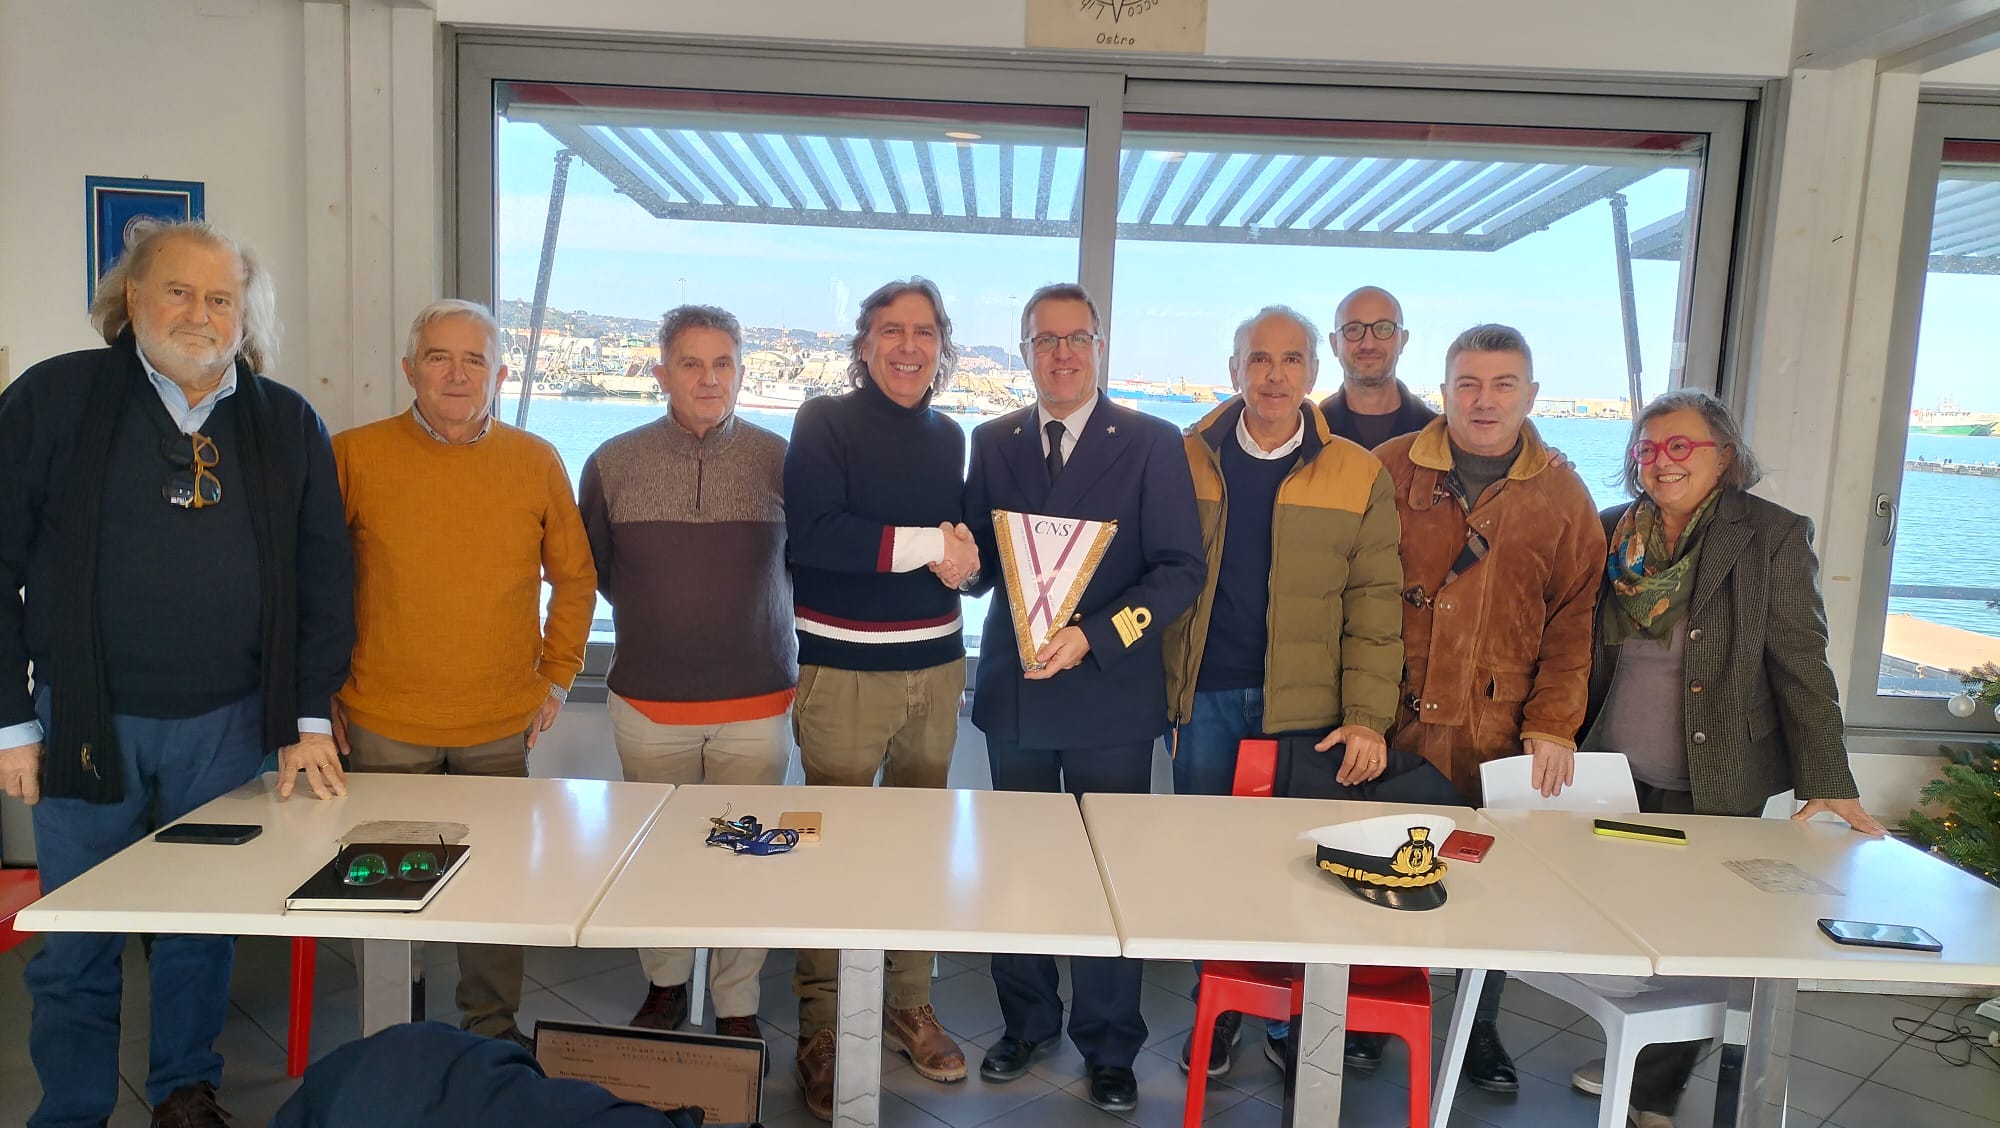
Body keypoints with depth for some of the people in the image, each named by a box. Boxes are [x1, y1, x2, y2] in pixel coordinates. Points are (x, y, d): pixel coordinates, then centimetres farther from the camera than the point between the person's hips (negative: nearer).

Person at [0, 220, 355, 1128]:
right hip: (87, 720, -1)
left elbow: (324, 577, 4)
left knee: (202, 929, 14)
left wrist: (310, 720, 0)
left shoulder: (287, 424, 3)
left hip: (227, 724, 2)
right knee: (77, 944, 9)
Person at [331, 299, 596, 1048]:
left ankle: (492, 1029, 27)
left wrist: (558, 674, 5)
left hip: (502, 725, 1)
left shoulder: (536, 461, 2)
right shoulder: (355, 455, -3)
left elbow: (574, 577, 11)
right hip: (383, 724, -1)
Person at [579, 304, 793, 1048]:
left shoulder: (780, 460, -4)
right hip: (648, 701, 1)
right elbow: (593, 570, 11)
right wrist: (660, 618, 11)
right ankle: (664, 985, 35)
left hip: (756, 701, -1)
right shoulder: (613, 463, -1)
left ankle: (737, 1006, 24)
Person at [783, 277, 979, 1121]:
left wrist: (965, 552, -4)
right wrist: (925, 545, -16)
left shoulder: (949, 436, 11)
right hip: (844, 668, -5)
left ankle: (909, 1007, 30)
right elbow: (812, 533, -19)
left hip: (935, 667, 5)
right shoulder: (824, 422, -5)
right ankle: (820, 1030, 18)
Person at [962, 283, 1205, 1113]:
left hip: (1110, 695, -3)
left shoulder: (1151, 444, -4)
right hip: (1015, 691, 3)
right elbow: (981, 561, 10)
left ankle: (1108, 1047, 24)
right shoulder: (993, 443, 7)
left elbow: (1182, 569, -9)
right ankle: (1027, 1023, 33)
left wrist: (1092, 637, -20)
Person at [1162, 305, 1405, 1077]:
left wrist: (1368, 717, -8)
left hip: (1306, 707, -1)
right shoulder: (1187, 459, 4)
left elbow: (1374, 603, 0)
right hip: (1202, 701, 1)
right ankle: (1215, 1014, 29)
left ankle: (1290, 1022, 26)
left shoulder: (1358, 475, 2)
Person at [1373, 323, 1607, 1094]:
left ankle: (1480, 1030, 32)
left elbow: (1574, 620, 5)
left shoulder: (1561, 495, 6)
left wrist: (1552, 724, -4)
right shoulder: (1388, 471, 1)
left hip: (1500, 737, 1)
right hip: (1394, 726, -1)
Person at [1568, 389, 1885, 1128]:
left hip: (1714, 788, -3)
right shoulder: (1613, 534, 3)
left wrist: (1826, 783, -12)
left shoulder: (1772, 538, -7)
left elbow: (1802, 667, -8)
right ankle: (1634, 1059, 31)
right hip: (1616, 780, 3)